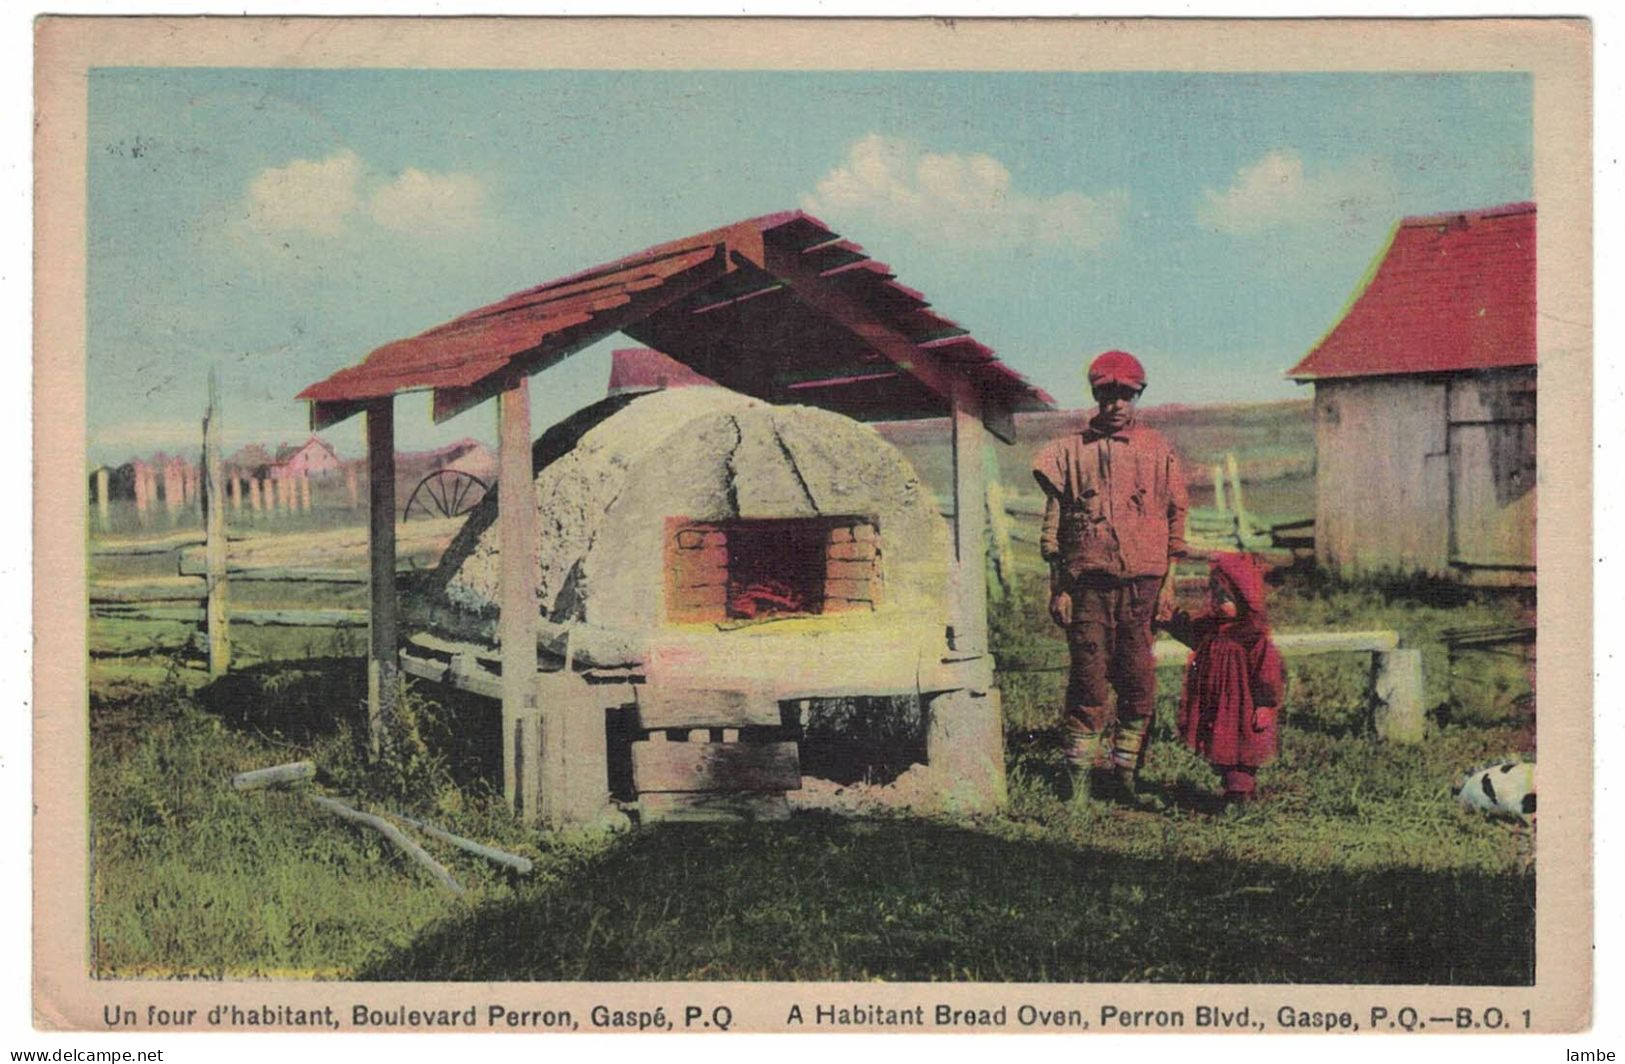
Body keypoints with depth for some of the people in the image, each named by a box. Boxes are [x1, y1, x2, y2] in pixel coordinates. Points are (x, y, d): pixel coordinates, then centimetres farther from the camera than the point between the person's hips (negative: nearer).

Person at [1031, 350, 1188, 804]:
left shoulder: (1158, 451, 11)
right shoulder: (1071, 451, 8)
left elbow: (1176, 517, 11)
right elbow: (1053, 524, 8)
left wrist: (1169, 582, 4)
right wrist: (1058, 587, 1)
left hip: (1142, 583, 1)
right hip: (1088, 583, -1)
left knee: (1139, 681, 1)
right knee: (1089, 679, -1)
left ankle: (1124, 769, 12)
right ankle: (1080, 774, 5)